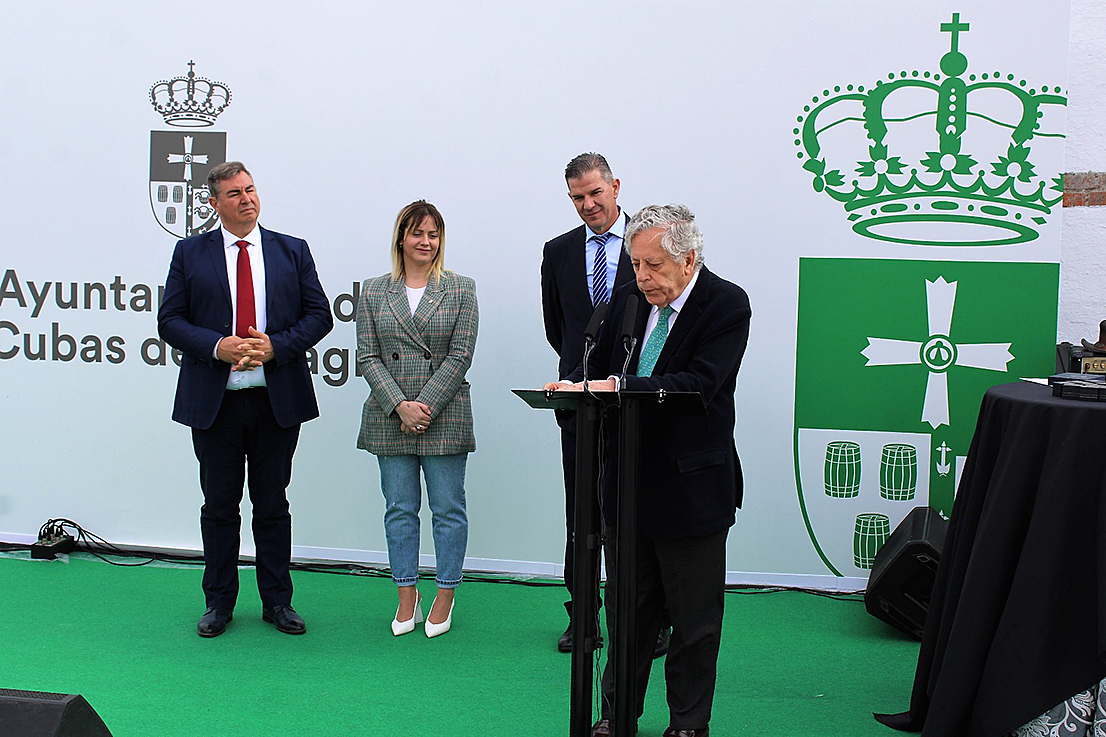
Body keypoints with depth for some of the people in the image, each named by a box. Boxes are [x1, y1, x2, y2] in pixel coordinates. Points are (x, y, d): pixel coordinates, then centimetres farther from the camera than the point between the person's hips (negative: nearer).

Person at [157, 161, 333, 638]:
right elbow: (170, 320, 1)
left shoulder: (293, 251, 7)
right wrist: (217, 346, -16)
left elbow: (319, 315, 3)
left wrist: (276, 346, -13)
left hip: (278, 399, 0)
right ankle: (219, 602, 21)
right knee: (219, 506, 8)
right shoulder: (190, 253, 5)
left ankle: (277, 602, 20)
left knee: (272, 505, 9)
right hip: (214, 401, 0)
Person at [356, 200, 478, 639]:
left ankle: (445, 596, 16)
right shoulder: (373, 292, 8)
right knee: (399, 508, 7)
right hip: (390, 418, 2)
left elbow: (460, 356, -4)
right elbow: (368, 356, 3)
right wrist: (400, 405, -10)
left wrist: (424, 407, -12)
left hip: (445, 417, -2)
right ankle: (407, 598, 18)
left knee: (448, 508, 3)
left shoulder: (461, 290, 2)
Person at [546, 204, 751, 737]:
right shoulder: (630, 298, 7)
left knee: (694, 616, 8)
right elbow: (602, 363, 16)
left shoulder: (726, 304, -12)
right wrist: (574, 385, -8)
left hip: (691, 486, -5)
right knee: (627, 607, 16)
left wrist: (619, 386, -32)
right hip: (629, 480, 5)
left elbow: (700, 384, -25)